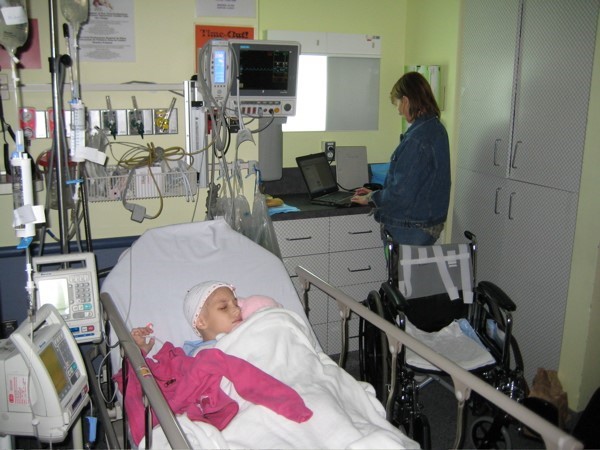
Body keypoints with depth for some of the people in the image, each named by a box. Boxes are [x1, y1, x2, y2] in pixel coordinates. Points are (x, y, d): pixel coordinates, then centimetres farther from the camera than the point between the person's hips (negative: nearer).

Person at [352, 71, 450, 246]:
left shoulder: (418, 138, -22)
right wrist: (377, 194, 15)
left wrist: (371, 198, -5)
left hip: (410, 229, -9)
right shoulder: (436, 128, 8)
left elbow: (402, 192, -22)